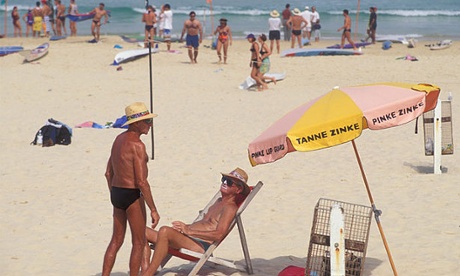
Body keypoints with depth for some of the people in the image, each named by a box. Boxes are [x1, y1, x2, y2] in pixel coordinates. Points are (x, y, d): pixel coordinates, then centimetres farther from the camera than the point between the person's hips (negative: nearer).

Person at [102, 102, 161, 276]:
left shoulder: (119, 139, 10)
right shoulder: (137, 145, -18)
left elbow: (109, 173, 16)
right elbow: (142, 181, -21)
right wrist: (153, 210, -18)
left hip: (116, 194, 8)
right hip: (132, 196, -8)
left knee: (116, 241, 16)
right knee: (139, 243, 4)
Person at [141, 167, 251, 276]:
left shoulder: (230, 207, -2)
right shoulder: (219, 201, 28)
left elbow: (219, 234, -16)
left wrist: (189, 231, -18)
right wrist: (185, 227, 10)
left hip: (201, 247, -10)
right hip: (189, 239, 10)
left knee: (164, 231, -35)